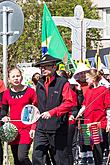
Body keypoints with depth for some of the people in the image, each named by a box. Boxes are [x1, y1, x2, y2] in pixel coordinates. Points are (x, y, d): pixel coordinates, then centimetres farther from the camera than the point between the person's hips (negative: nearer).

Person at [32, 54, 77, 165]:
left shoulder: (62, 83, -6)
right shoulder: (40, 84, 13)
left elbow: (70, 102, -15)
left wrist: (52, 112, -22)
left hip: (58, 129, -5)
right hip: (41, 129, 5)